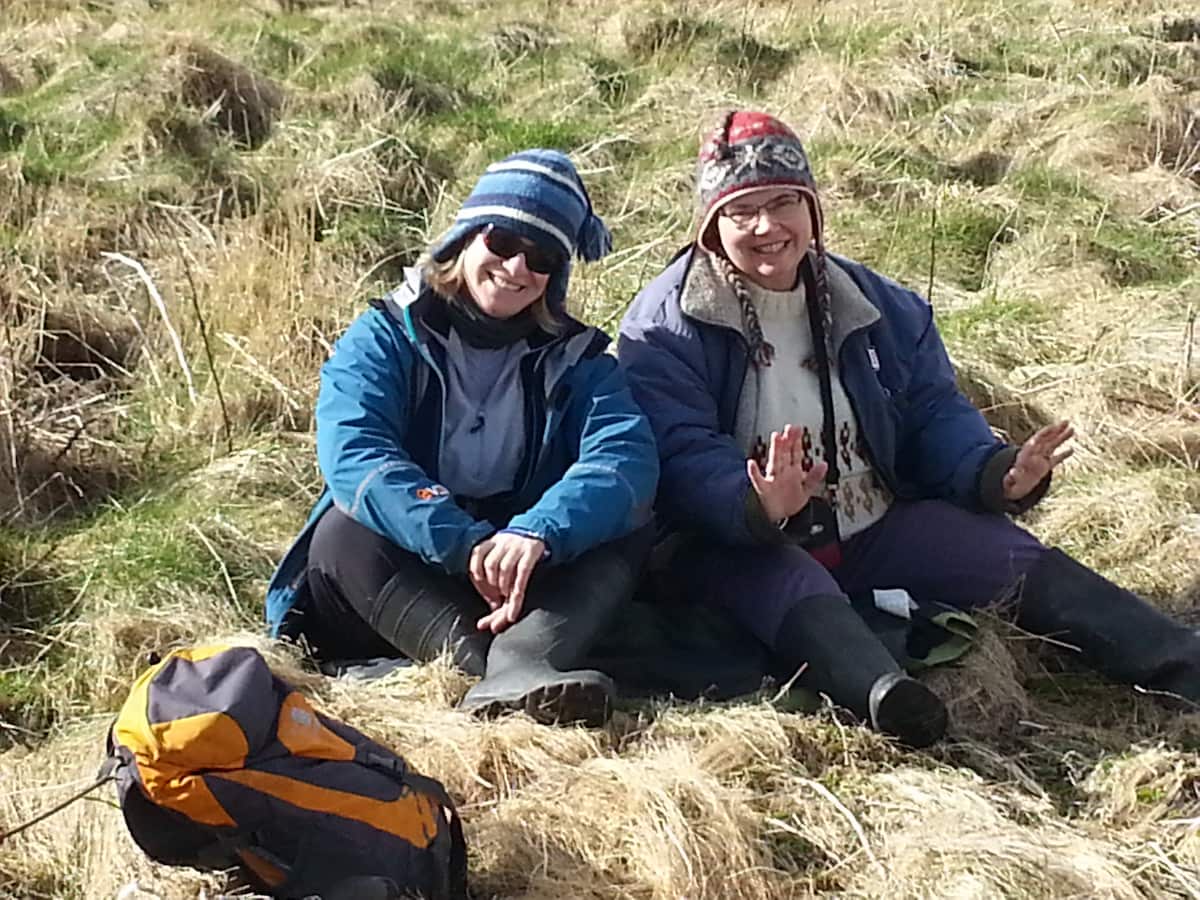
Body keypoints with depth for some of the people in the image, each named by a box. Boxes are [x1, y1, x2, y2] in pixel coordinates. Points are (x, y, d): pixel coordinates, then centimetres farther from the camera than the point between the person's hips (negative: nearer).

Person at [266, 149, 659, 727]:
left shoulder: (575, 359, 3)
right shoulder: (384, 338, -2)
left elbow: (626, 458, -17)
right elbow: (352, 455, -21)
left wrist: (537, 533, -38)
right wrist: (465, 543, -37)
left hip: (526, 588, 1)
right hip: (400, 582, -1)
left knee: (626, 529, -22)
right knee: (344, 531, -29)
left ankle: (520, 663, -49)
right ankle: (506, 671, -46)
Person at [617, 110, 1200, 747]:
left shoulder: (877, 306, 10)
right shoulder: (666, 324, -7)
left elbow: (935, 415, 6)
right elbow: (681, 456, -19)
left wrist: (998, 473, -17)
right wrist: (758, 506, -40)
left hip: (874, 534, 5)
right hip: (739, 551, -5)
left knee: (1015, 557, -15)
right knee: (792, 590, -38)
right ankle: (883, 696, -67)